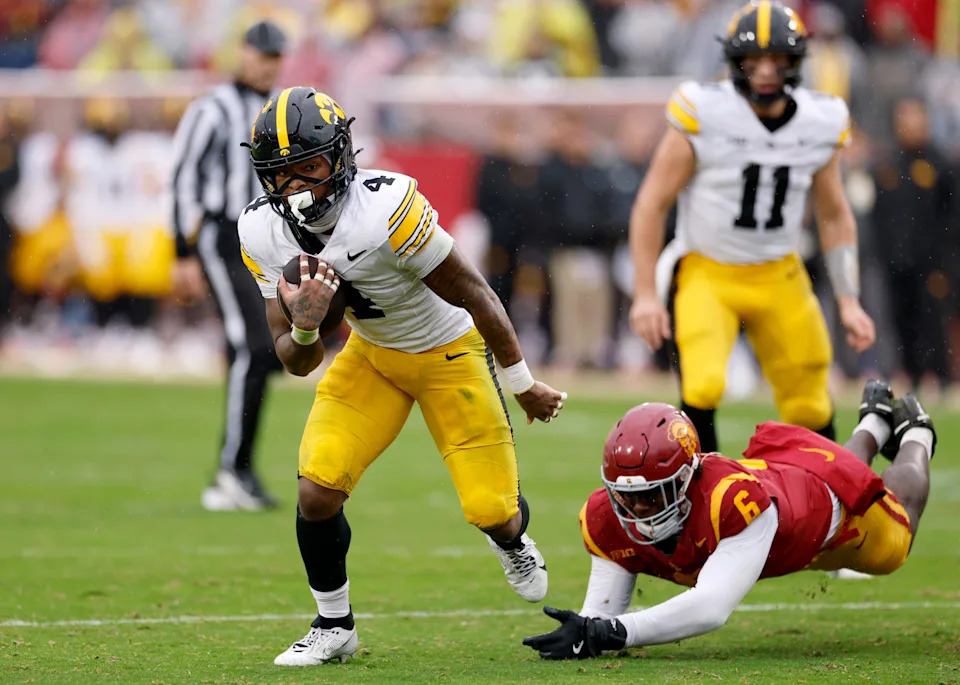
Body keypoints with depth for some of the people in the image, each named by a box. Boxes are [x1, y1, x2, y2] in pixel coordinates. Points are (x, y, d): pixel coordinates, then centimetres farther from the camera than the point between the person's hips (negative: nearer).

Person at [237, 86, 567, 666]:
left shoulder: (387, 210, -36)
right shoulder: (264, 233, -17)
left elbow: (476, 296, -21)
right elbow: (298, 362, -8)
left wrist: (523, 385, -10)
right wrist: (305, 325, -33)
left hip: (450, 352, -4)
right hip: (371, 353, 4)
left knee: (492, 510, -2)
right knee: (317, 491, -13)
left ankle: (513, 539, 38)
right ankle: (334, 627, 10)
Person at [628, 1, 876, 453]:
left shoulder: (819, 126, -4)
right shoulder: (704, 116, -17)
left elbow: (834, 217, 10)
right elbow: (652, 204, -10)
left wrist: (849, 301, 5)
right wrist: (645, 294, -13)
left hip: (779, 278, 4)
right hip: (707, 275, -4)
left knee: (810, 407, 6)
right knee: (703, 386, -25)